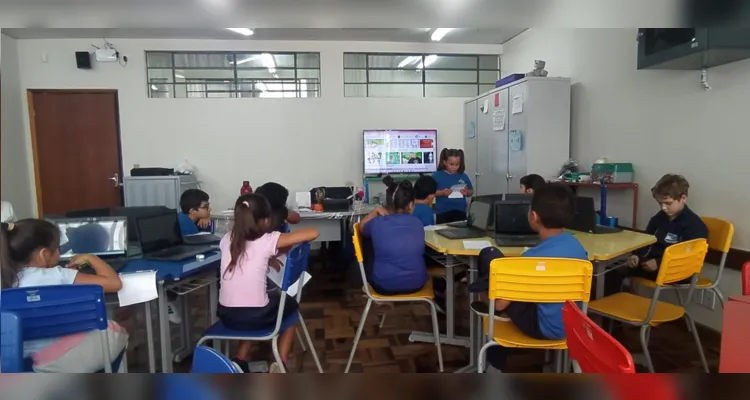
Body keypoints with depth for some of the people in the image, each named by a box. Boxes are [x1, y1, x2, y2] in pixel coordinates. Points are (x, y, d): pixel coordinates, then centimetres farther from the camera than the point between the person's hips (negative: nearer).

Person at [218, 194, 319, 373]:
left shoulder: (227, 239, 3)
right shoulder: (268, 240, -11)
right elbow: (313, 233, -12)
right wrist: (288, 245, 4)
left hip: (227, 315, 5)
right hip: (256, 316, -4)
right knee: (290, 304, 28)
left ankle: (240, 361, 27)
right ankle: (280, 365, 18)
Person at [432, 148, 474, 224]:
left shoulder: (463, 176, 5)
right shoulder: (437, 176, -3)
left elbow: (471, 191, 14)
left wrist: (467, 192, -9)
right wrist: (442, 193, -22)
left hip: (460, 212, 3)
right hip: (443, 213, -2)